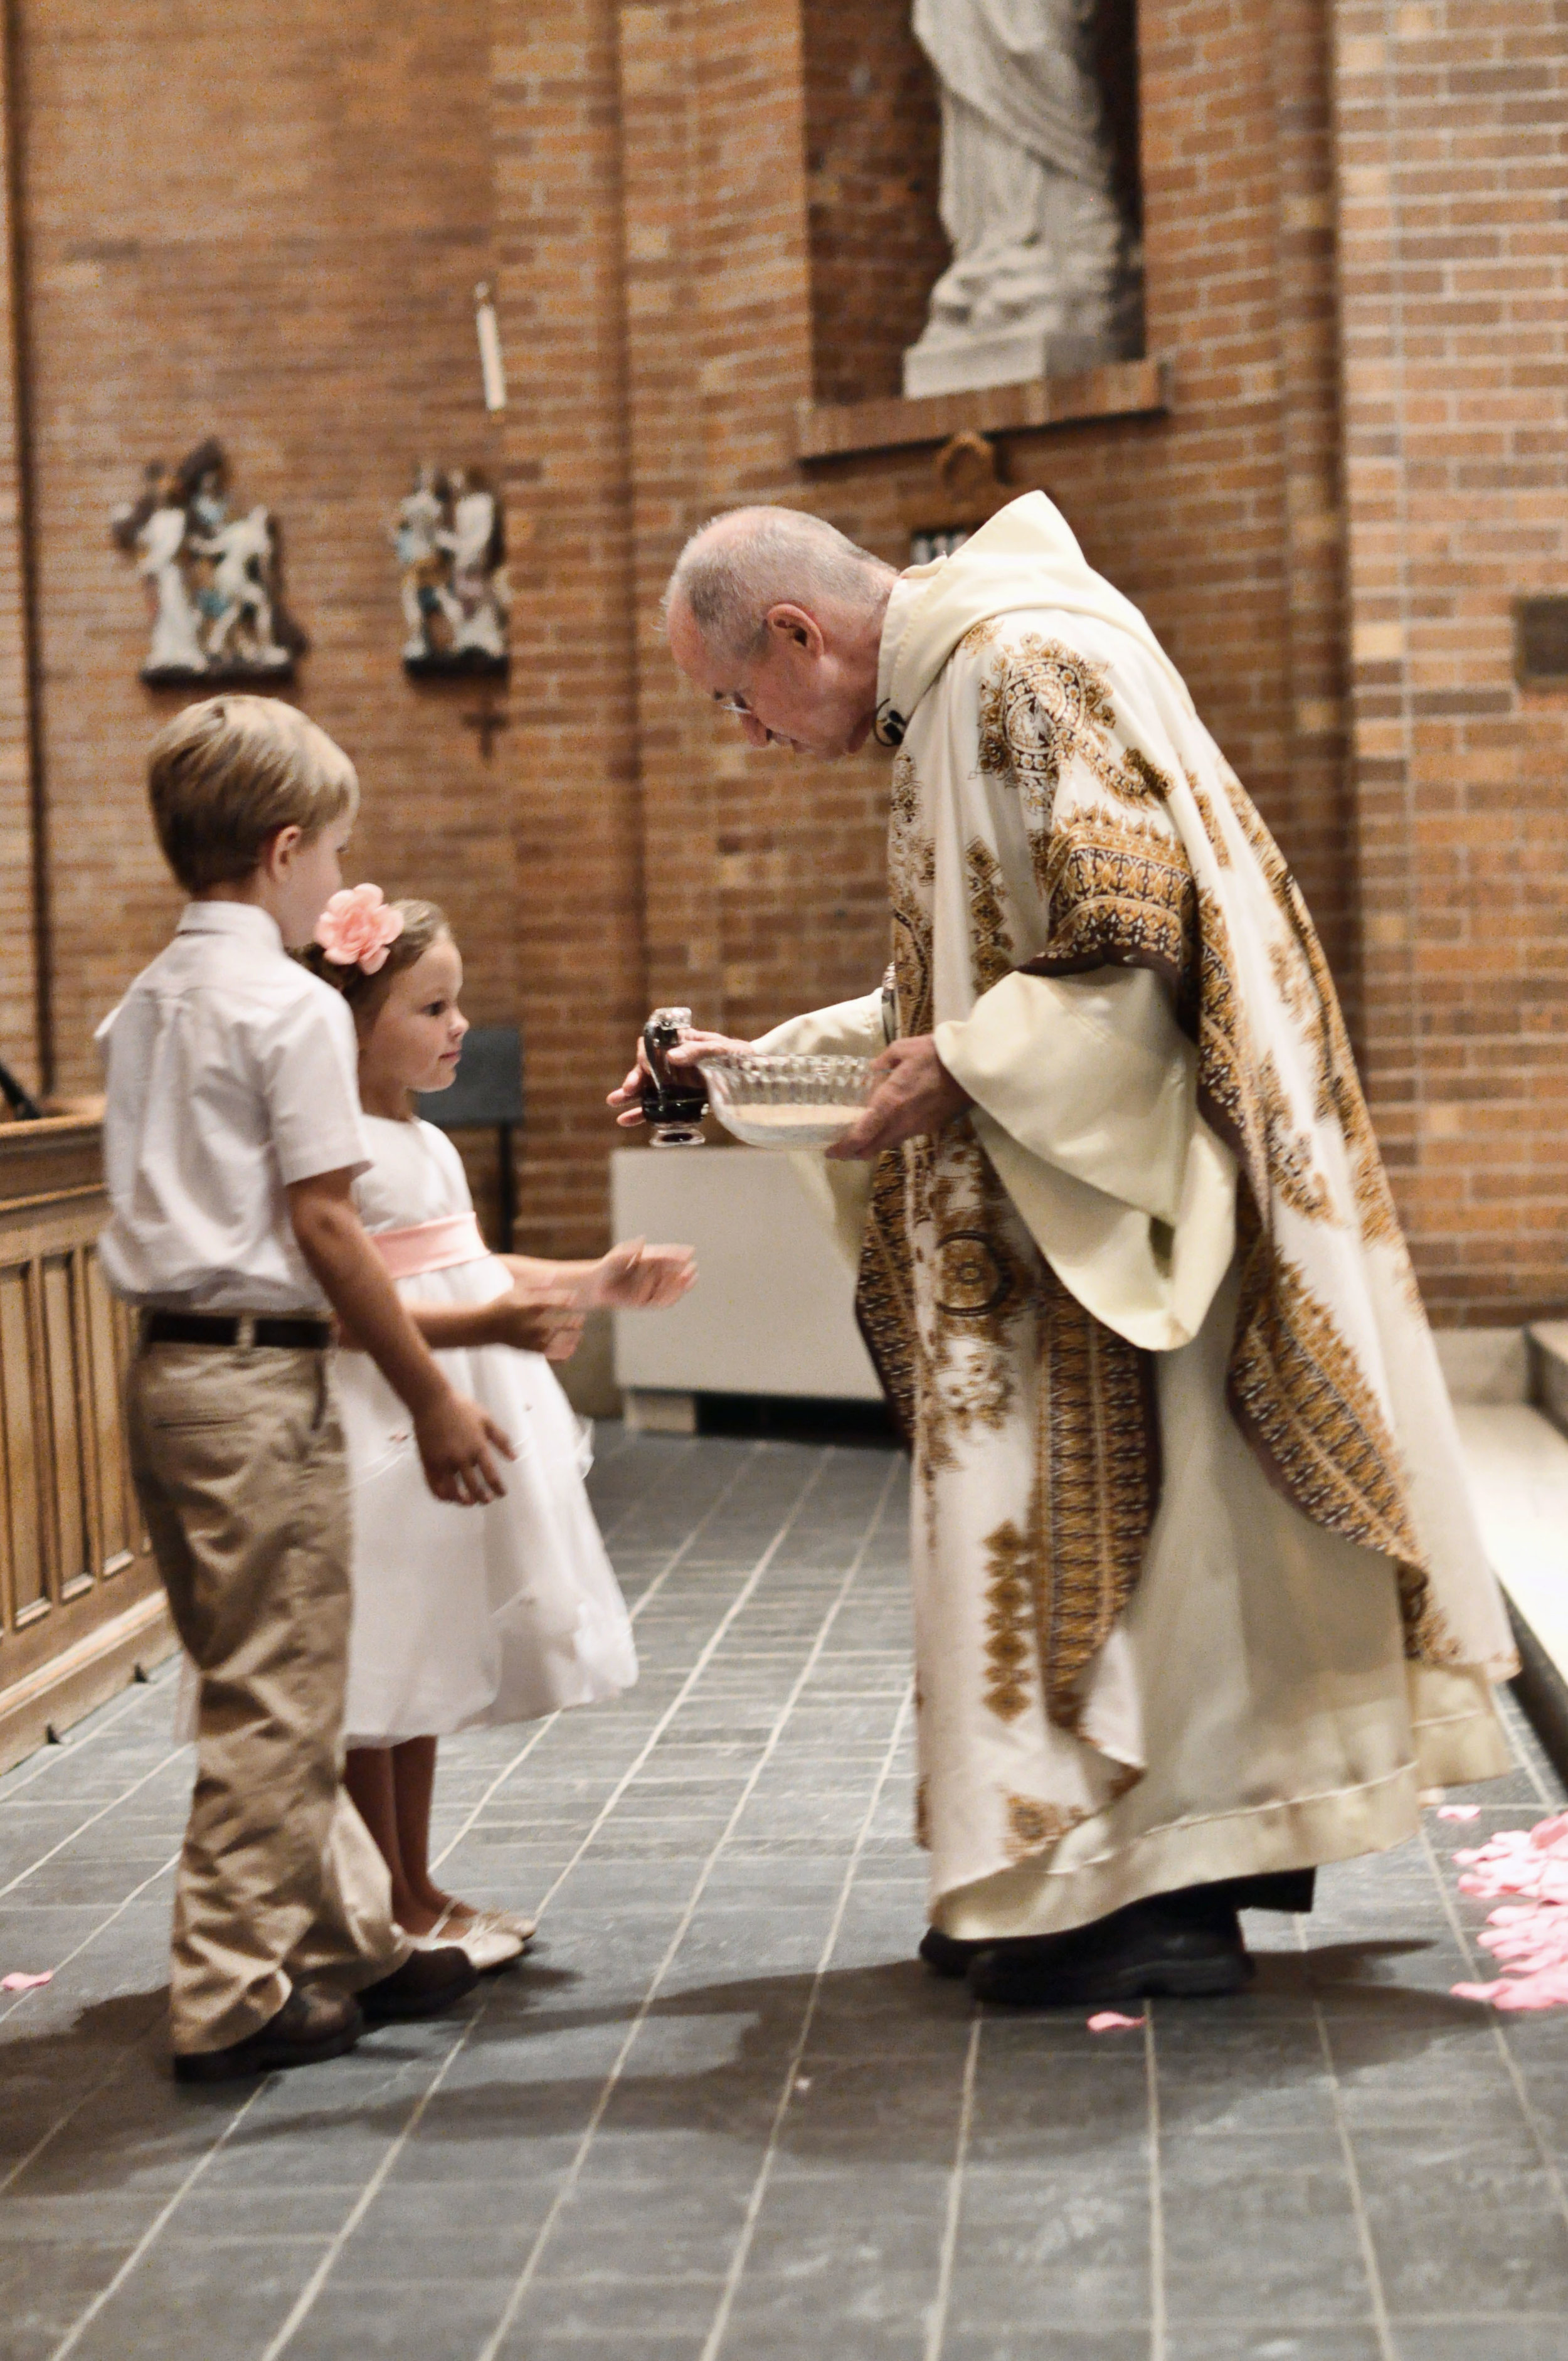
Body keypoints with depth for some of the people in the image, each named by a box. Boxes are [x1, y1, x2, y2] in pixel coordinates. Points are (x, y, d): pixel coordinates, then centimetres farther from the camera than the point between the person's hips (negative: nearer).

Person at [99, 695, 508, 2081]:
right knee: (276, 1698, -1)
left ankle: (352, 1939, 27)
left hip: (165, 1369, 9)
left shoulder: (141, 1009, 13)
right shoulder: (293, 1007, -12)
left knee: (265, 1689, 16)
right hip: (261, 1372, -9)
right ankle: (235, 2000, 4)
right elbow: (323, 1224, -15)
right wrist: (432, 1399, -10)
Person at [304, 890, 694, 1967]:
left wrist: (598, 1279, 13)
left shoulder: (430, 1144, 14)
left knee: (425, 1675, 15)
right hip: (385, 1431, -10)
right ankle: (392, 1914, 8)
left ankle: (419, 1893, 25)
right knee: (373, 1684, 0)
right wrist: (486, 1326, -30)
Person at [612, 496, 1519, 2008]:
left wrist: (963, 1068, -19)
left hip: (1110, 1194, -10)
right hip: (1035, 1201, 10)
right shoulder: (946, 689, 15)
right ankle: (1072, 1872, 19)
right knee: (1063, 1517, 12)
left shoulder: (1029, 665, -16)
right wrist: (764, 1061, 14)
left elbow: (1131, 935, -24)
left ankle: (1161, 1903, 4)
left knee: (1112, 1510, -4)